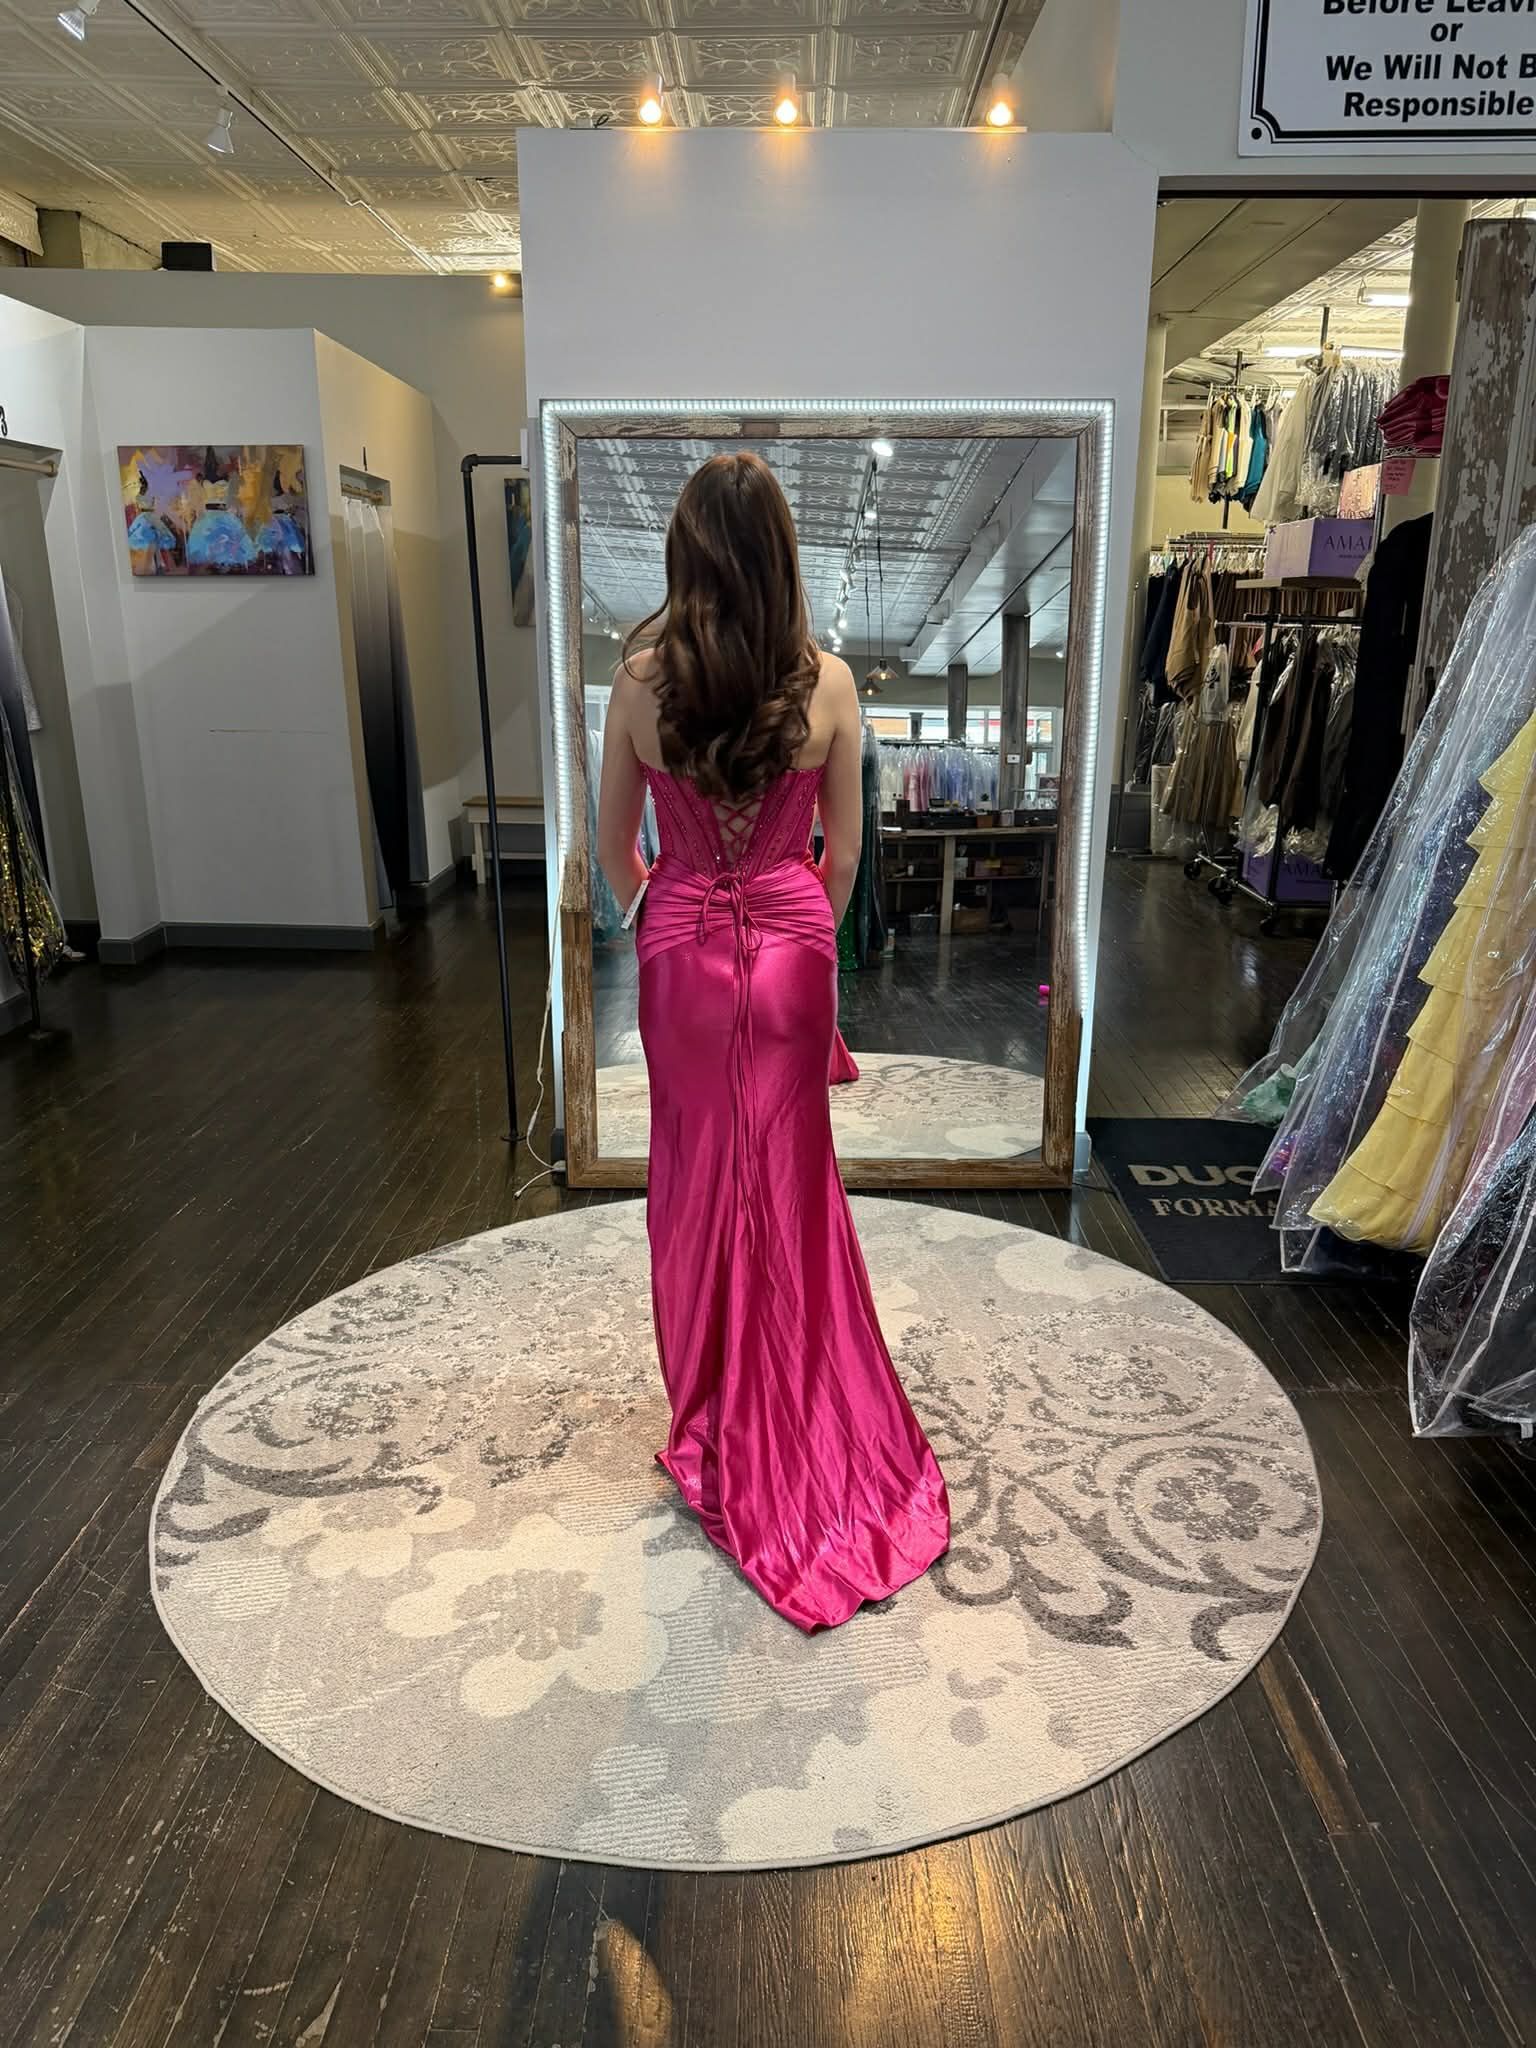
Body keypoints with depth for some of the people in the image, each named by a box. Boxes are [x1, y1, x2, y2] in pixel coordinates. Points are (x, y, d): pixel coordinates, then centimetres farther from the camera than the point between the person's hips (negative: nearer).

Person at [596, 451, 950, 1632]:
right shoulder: (827, 680, -8)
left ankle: (714, 1423, 30)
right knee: (793, 1185, 15)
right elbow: (843, 850, -1)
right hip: (792, 947, 1)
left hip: (683, 951, 0)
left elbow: (615, 848, 0)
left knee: (697, 1180, 14)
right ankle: (812, 1435, 29)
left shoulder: (642, 679, -8)